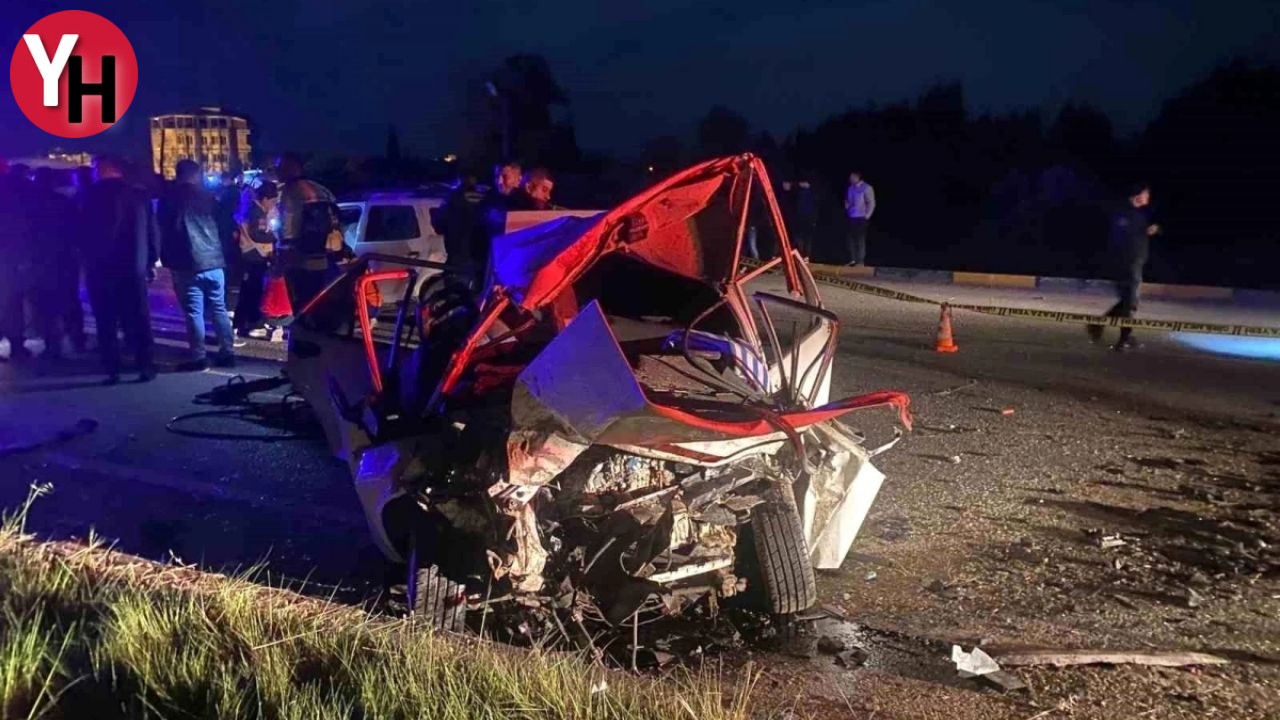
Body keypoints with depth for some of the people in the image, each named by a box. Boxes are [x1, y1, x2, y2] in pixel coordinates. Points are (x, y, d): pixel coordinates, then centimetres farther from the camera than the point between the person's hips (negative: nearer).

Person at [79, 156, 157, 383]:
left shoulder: (91, 195, -3)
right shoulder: (138, 195, 5)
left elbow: (84, 232, -2)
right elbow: (151, 231, 6)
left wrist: (87, 259, 9)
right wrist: (150, 261, 12)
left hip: (100, 268, -2)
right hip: (133, 268, 2)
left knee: (106, 322, 3)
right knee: (138, 321, 7)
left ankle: (112, 371, 1)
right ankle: (146, 367, 5)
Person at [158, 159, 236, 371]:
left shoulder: (169, 197, 3)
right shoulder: (207, 195, 11)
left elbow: (164, 229, 7)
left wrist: (166, 259, 15)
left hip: (187, 263, -3)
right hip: (213, 260, 3)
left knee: (194, 311, -3)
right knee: (219, 308, 10)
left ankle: (199, 357, -4)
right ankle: (227, 353, 10)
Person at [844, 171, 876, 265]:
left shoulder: (866, 188, -7)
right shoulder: (851, 188, 11)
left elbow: (871, 203, -7)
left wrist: (867, 216, -10)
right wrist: (847, 209, 8)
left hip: (861, 218, -6)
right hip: (852, 217, 6)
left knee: (860, 239, -5)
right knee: (851, 238, 5)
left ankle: (860, 261, -3)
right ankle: (852, 259, 13)